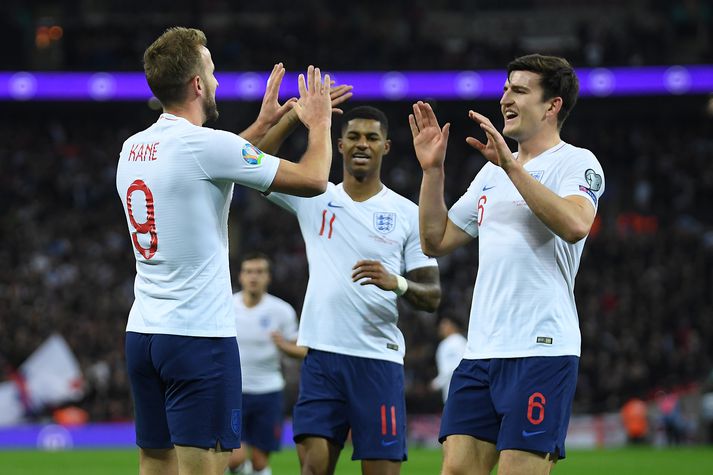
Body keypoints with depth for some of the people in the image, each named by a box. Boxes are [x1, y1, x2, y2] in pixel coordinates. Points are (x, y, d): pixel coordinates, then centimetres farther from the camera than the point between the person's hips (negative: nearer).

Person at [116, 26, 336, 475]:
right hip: (199, 337, -8)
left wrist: (262, 125, 36)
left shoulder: (133, 148, 10)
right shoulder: (205, 144, -13)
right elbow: (313, 179, -6)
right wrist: (320, 123, 12)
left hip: (142, 335, 8)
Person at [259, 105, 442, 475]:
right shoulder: (313, 198, 9)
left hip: (379, 360, -1)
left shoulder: (407, 214, 5)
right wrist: (295, 115, -11)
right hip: (321, 356, 1)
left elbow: (432, 296, 4)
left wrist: (397, 283, -18)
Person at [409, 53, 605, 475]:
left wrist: (512, 166, -23)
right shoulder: (493, 172, 21)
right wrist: (432, 169, 11)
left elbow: (575, 225, -23)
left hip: (541, 349, -7)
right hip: (480, 352, 7)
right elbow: (437, 241, 22)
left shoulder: (577, 163, -2)